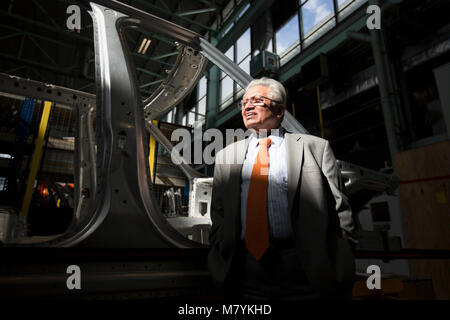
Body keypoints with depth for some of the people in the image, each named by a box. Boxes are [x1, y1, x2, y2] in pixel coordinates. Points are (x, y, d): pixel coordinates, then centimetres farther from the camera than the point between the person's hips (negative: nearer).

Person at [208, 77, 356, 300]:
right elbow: (218, 216, 10)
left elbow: (339, 212, 0)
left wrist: (337, 274, -4)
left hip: (304, 275, -1)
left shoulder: (315, 147, 2)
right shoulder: (226, 156, 9)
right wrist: (221, 262, -1)